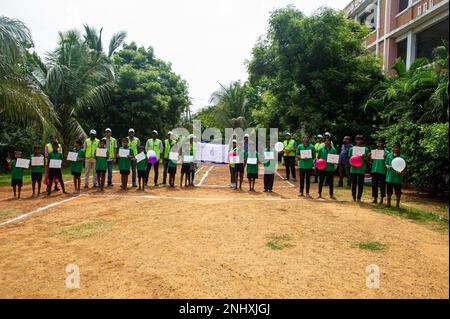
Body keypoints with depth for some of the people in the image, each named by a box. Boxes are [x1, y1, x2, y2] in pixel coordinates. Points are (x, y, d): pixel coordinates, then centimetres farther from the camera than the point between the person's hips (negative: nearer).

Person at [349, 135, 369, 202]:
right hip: (354, 169, 1)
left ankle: (359, 197, 10)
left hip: (362, 169, -1)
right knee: (354, 183, 6)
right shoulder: (352, 149, 5)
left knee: (360, 184, 1)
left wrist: (364, 157, -17)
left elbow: (366, 161, 3)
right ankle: (354, 197, 16)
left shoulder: (366, 149, 3)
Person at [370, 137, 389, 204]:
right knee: (374, 185, 5)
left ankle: (382, 199, 18)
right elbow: (372, 161, 8)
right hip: (374, 170, 2)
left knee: (382, 185, 5)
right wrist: (369, 157, -11)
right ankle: (375, 199, 15)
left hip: (382, 171, -2)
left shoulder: (386, 153, 0)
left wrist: (385, 158, -23)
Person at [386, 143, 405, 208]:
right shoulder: (389, 155, 7)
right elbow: (386, 164, 14)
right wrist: (387, 166, -9)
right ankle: (388, 203, 24)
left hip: (398, 177, -2)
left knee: (398, 192, 4)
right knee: (389, 191, 11)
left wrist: (401, 172, -22)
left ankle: (397, 204, 17)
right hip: (389, 176, 3)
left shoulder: (401, 157, -2)